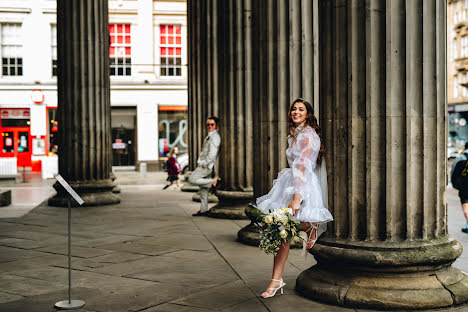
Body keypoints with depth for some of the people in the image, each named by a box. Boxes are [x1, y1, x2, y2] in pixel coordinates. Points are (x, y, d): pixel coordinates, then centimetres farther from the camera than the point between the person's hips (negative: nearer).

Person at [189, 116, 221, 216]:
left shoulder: (215, 137, -12)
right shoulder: (209, 136, 20)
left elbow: (212, 153, -21)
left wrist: (205, 163, -17)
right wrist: (201, 162, 17)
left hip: (208, 165, -9)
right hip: (204, 164, 9)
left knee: (192, 179, -15)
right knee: (203, 189, 9)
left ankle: (213, 181, -9)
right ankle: (203, 210, 12)